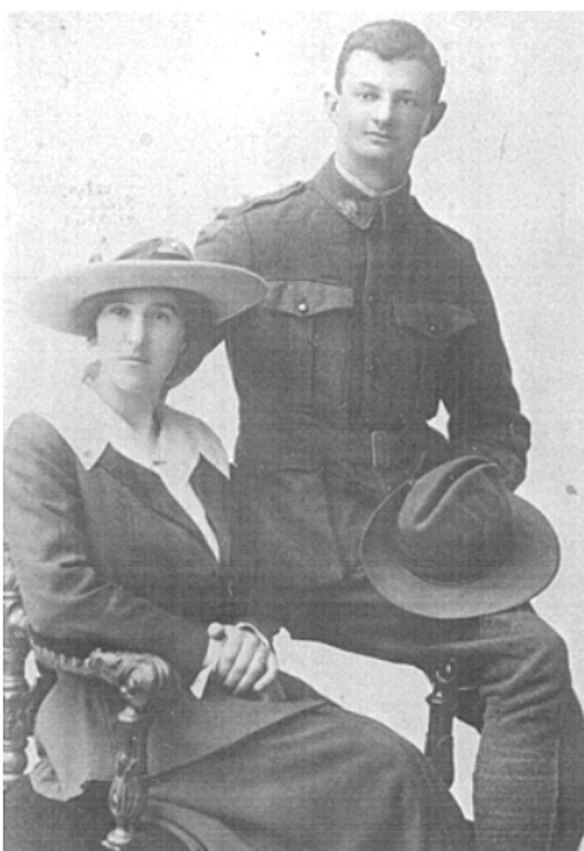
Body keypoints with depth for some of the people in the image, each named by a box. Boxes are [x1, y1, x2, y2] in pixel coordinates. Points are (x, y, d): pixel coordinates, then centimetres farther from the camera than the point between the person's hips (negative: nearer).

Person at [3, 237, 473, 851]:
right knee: (383, 776, -22)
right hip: (125, 720, -6)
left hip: (230, 697, 6)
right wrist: (203, 651, -12)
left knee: (394, 766, -17)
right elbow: (59, 600, -15)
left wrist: (248, 638, -3)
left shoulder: (198, 444, 15)